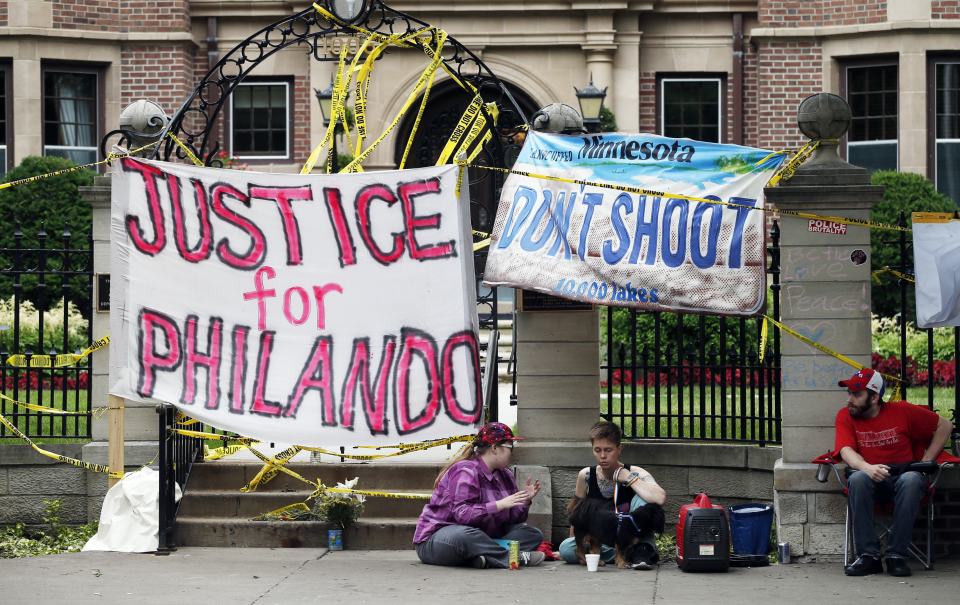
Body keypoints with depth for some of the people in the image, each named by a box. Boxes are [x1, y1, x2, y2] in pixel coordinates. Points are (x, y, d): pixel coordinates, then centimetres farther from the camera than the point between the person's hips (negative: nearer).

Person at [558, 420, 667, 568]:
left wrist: (628, 478, -27)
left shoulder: (635, 474, -14)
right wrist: (575, 543, 5)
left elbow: (660, 499, -35)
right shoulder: (586, 476, -6)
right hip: (602, 543, 3)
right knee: (565, 549, -27)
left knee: (641, 499, -26)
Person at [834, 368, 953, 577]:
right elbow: (847, 451, -12)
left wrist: (926, 462, 1)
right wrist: (868, 468, -33)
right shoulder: (845, 416, 3)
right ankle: (868, 555, -31)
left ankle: (896, 555, -30)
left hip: (902, 475, -1)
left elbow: (944, 425, 9)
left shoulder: (902, 411, 1)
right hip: (870, 479, 1)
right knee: (857, 479, -34)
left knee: (911, 480, -35)